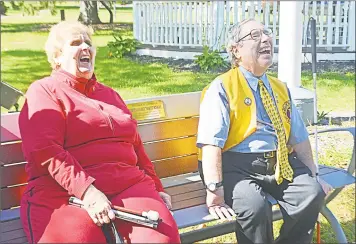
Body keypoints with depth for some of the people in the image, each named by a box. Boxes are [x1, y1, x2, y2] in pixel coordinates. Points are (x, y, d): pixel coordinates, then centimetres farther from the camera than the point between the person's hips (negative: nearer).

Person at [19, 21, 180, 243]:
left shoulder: (109, 94, 28)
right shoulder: (44, 91, 7)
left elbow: (135, 146, 30)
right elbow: (46, 151, -9)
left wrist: (157, 189, 22)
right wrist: (87, 192, -21)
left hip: (127, 183, 5)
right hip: (65, 191, -4)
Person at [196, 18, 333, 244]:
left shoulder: (281, 89, 19)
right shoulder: (222, 88, -3)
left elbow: (299, 137, 22)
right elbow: (211, 143, -15)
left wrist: (313, 176, 15)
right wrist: (215, 192, -24)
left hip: (281, 163, 6)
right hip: (238, 165, -5)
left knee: (313, 193, -20)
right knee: (256, 206, -32)